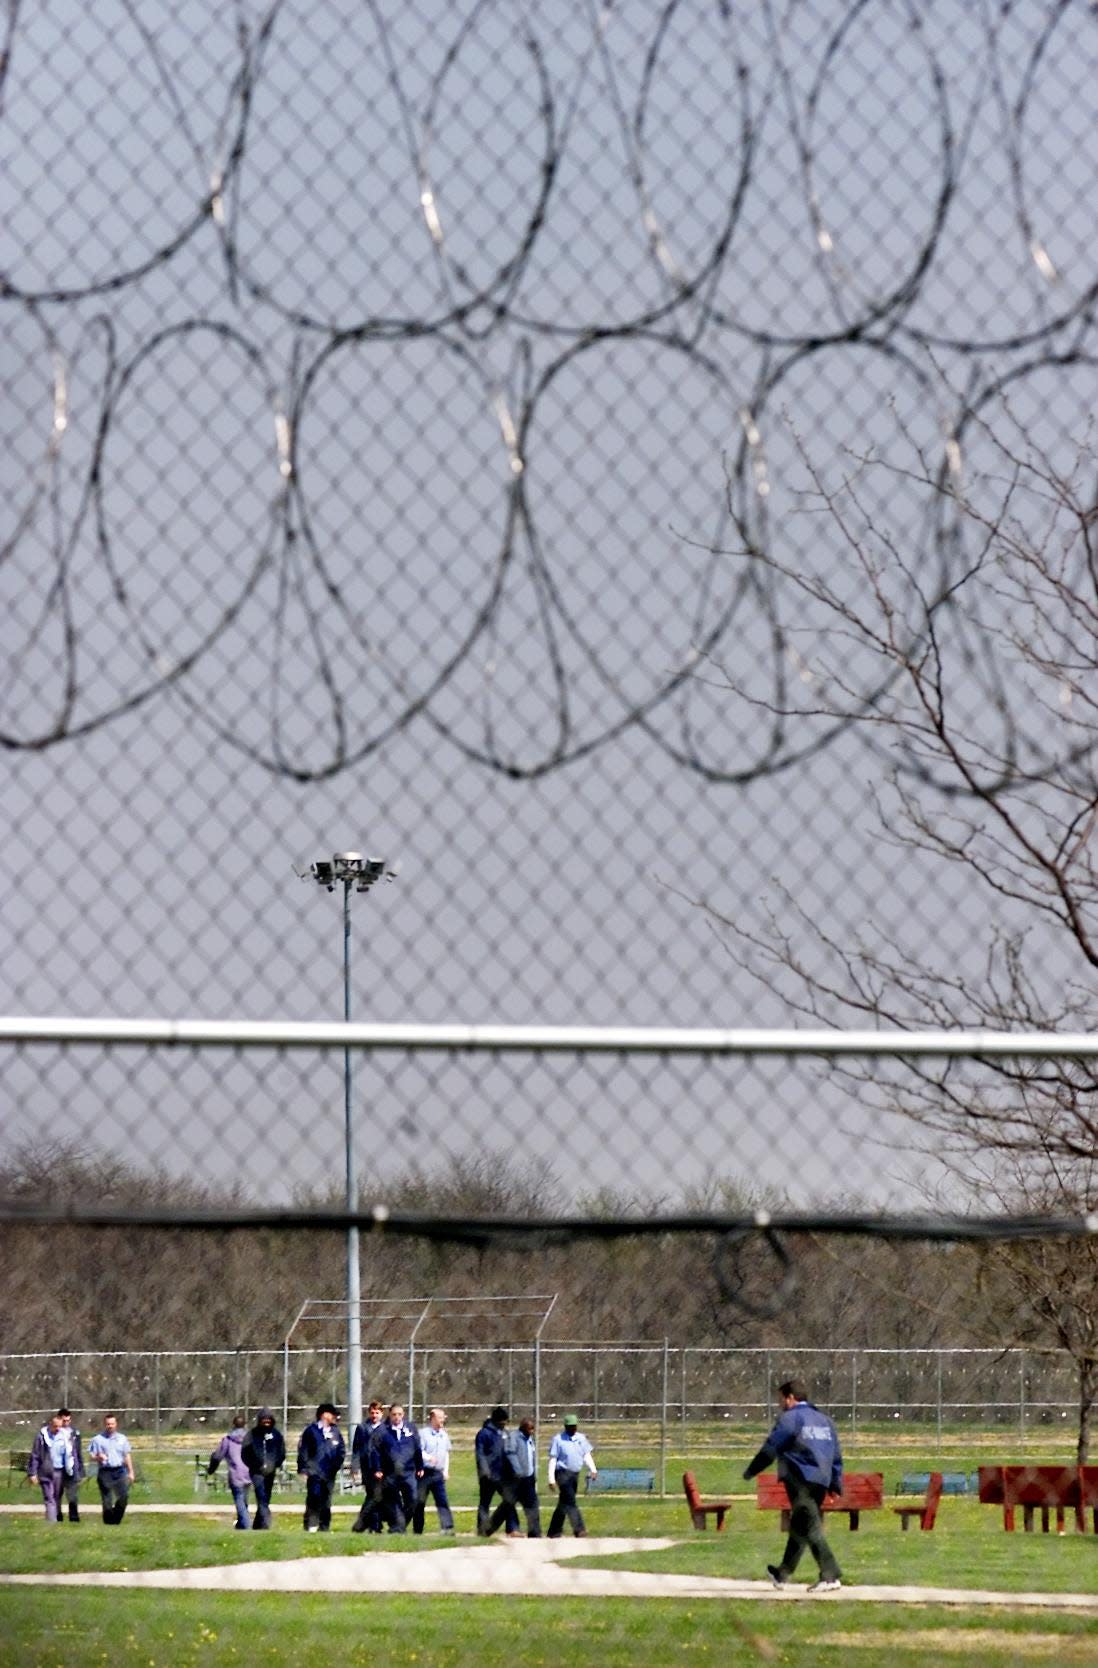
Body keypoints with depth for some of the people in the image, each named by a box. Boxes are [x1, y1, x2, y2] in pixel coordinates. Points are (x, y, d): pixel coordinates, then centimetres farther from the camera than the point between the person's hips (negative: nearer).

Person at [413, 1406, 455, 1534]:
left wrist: (446, 1470, 14)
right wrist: (429, 1457, -28)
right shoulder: (424, 1433, -5)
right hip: (425, 1472, -4)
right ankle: (417, 1529, 13)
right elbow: (419, 1451, -10)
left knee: (443, 1500, -8)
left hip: (438, 1474, 4)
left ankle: (447, 1527, -14)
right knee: (419, 1502, 4)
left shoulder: (444, 1435, 12)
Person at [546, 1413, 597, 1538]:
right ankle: (579, 1529, -25)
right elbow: (552, 1459, -6)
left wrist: (593, 1469, -5)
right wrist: (551, 1478, -12)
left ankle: (554, 1532, 18)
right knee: (570, 1501, -17)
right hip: (563, 1473, -6)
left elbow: (587, 1455, 12)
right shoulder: (558, 1439, -5)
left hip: (575, 1475, 6)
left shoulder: (581, 1438, 12)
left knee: (563, 1503, 11)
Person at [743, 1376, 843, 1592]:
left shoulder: (789, 1418, -5)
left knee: (810, 1528, -11)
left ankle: (831, 1576, -21)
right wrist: (836, 1483, 22)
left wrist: (750, 1472, 6)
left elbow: (770, 1449, -6)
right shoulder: (824, 1420, 18)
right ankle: (782, 1574, 32)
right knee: (799, 1527, 19)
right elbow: (836, 1455, 20)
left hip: (801, 1481, -8)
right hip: (821, 1482, 8)